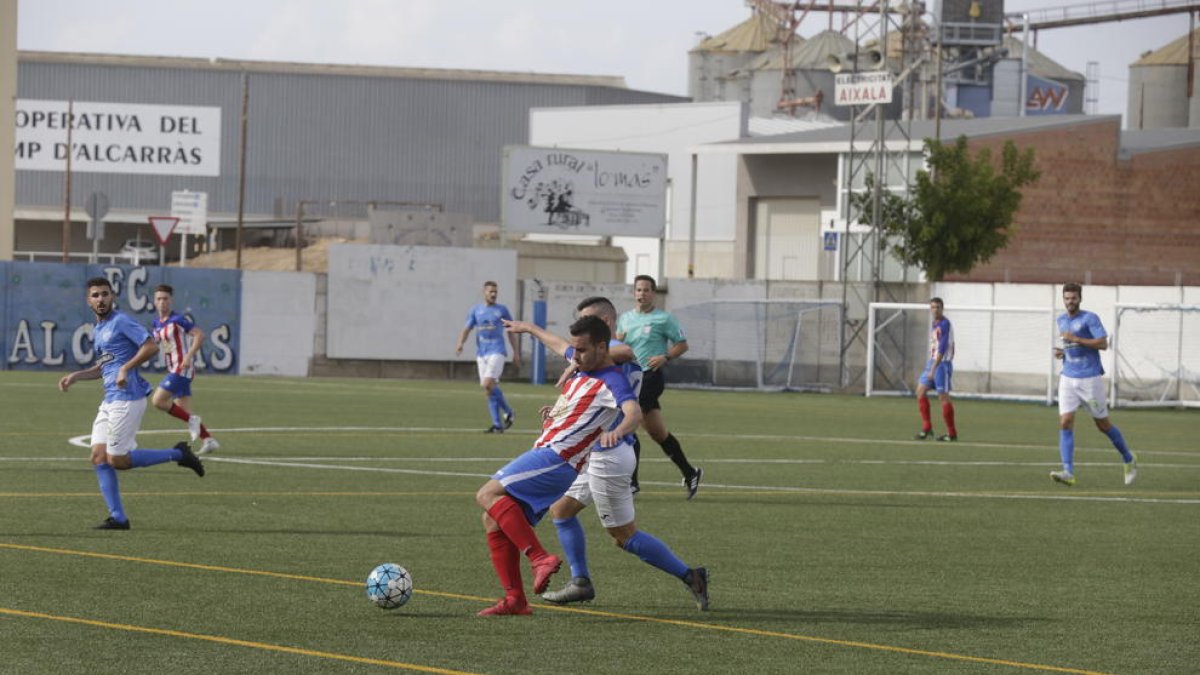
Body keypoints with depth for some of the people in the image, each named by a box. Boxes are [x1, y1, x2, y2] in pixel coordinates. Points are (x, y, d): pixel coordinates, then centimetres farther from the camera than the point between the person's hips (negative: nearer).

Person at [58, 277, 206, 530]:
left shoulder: (121, 322, -8)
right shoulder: (97, 330, 19)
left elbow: (151, 347, -16)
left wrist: (126, 369, -22)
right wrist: (75, 376, 19)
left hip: (126, 399, -9)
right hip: (110, 401, 9)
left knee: (117, 460, -8)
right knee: (99, 458, 1)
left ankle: (178, 454, 4)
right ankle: (118, 518, 3)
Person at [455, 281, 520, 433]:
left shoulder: (501, 310, 5)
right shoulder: (475, 310, 10)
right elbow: (466, 329, 6)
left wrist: (516, 352, 9)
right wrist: (460, 343, -14)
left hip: (496, 352, -4)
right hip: (481, 353, 4)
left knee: (488, 385, -20)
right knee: (491, 388, 3)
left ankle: (507, 412, -3)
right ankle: (497, 424, 7)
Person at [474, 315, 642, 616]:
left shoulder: (611, 381, -11)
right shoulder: (582, 374, 19)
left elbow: (634, 412, -29)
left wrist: (617, 431, -51)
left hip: (556, 458, -10)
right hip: (543, 454, 10)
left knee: (488, 495, -21)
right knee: (494, 522, 7)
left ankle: (540, 558, -29)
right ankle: (514, 599, 5)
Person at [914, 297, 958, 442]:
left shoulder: (944, 324, -15)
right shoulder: (935, 325, 13)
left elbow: (942, 348, -22)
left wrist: (933, 369, -26)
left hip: (942, 363, -9)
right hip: (932, 362, 9)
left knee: (943, 397, -5)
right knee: (920, 391, 3)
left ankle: (952, 433, 3)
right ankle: (927, 428, 6)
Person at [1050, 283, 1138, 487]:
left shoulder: (1089, 319, -8)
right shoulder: (1062, 320, 12)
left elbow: (1103, 343, -18)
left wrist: (1075, 339, -22)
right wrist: (1061, 352, 6)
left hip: (1090, 378, -5)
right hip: (1068, 378, 5)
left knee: (1103, 425, 5)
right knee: (1065, 423, -11)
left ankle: (1129, 460, 26)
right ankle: (1068, 472, -15)